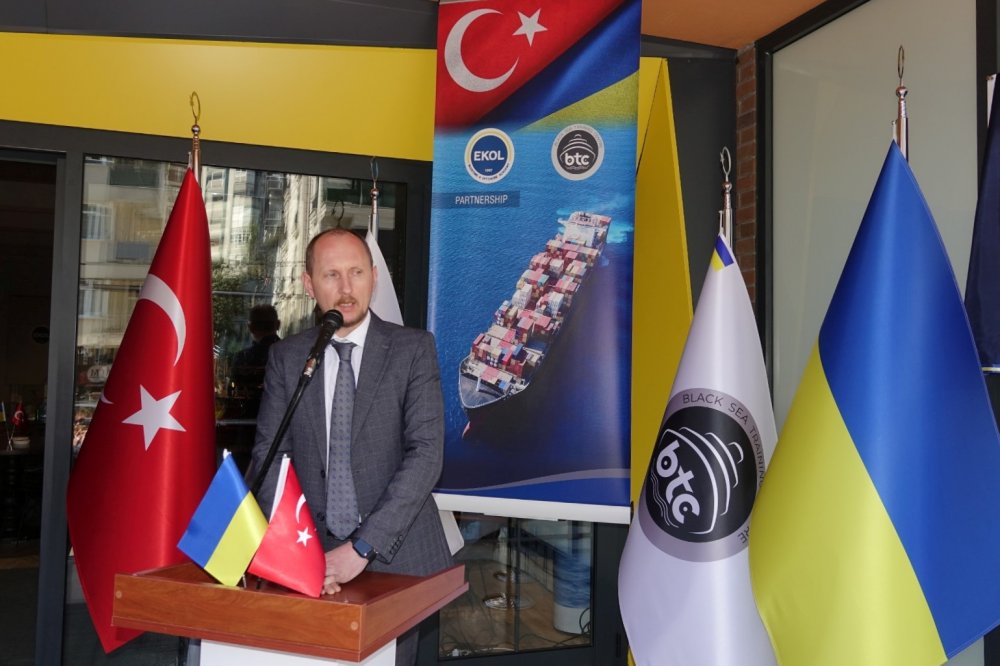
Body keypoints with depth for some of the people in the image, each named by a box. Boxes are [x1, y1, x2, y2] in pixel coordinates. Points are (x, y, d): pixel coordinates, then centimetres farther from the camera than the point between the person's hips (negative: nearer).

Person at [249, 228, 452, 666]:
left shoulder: (413, 349, -5)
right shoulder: (286, 357, 4)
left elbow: (426, 452, -13)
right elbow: (270, 454, -1)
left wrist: (364, 546, -20)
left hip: (395, 554, -1)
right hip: (313, 552, 2)